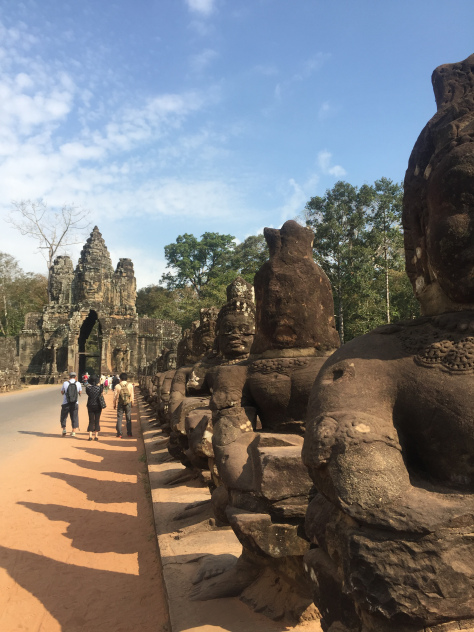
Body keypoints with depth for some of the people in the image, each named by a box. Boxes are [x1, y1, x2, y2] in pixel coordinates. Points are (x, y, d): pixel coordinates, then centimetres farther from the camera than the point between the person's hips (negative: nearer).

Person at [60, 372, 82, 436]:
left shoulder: (65, 383, -6)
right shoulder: (78, 383, -3)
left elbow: (62, 392, 9)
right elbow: (80, 392, 12)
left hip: (66, 403, -1)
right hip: (75, 403, 1)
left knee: (64, 416, 15)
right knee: (74, 417, 9)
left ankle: (64, 429, 3)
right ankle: (73, 432, 9)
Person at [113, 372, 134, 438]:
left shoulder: (117, 386, -7)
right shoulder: (130, 385, -4)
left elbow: (115, 396, -3)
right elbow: (132, 395, 2)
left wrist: (114, 404, 9)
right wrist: (132, 403, 14)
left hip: (120, 404, -1)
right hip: (128, 403, 1)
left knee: (119, 419, 5)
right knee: (128, 419, 10)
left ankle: (119, 434, 4)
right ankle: (129, 433, 13)